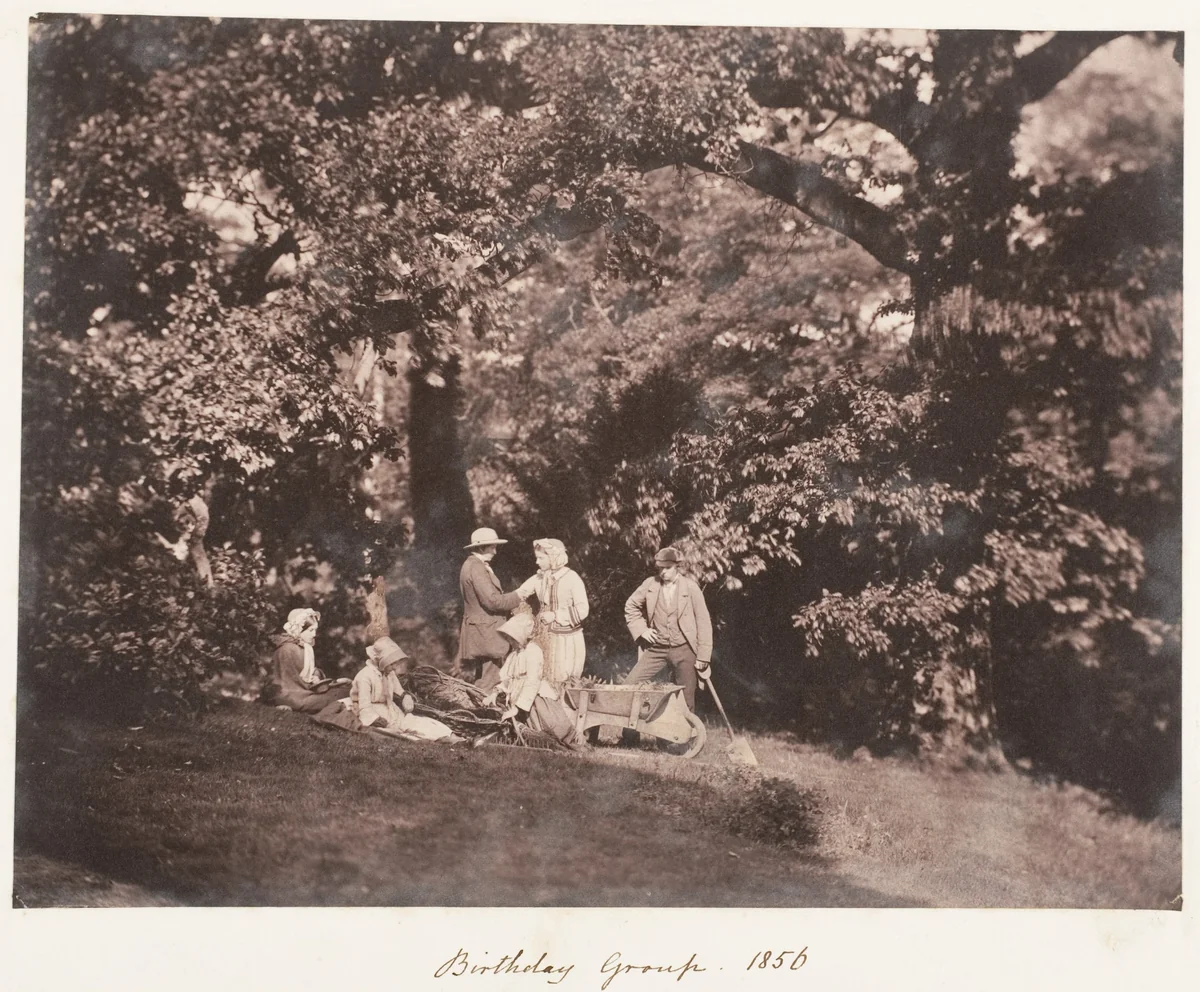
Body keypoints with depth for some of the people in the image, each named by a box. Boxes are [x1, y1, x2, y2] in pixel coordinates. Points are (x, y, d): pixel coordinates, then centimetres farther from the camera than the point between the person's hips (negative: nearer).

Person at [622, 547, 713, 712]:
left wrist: (703, 657, -6)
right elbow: (631, 606, 17)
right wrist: (641, 629, 3)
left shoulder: (690, 587, -5)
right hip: (656, 650, 2)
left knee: (686, 700, 2)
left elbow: (703, 622, -3)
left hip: (683, 650, -2)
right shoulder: (650, 584, 1)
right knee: (629, 686, -8)